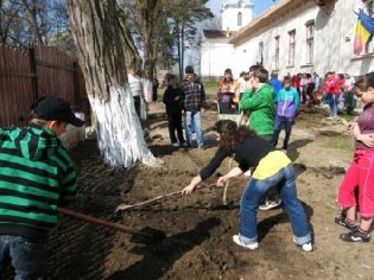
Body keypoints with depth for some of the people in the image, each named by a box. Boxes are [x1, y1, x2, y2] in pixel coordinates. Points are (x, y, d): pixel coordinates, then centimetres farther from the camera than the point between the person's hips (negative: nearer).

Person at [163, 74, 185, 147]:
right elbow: (164, 100, -12)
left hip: (178, 111, 4)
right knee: (172, 127, 5)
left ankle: (181, 141, 20)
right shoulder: (168, 90, -8)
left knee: (179, 126, 11)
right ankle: (174, 141, 16)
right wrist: (174, 99, -17)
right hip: (171, 111, -4)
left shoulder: (178, 89, 5)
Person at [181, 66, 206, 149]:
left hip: (197, 109, 1)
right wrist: (182, 108, -5)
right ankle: (189, 144, 17)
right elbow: (181, 97, 0)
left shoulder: (199, 83, 3)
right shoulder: (183, 84, -2)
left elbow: (203, 95, 9)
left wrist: (202, 106, 4)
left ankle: (200, 144, 14)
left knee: (198, 127, 3)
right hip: (187, 109, -1)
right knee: (188, 127, 6)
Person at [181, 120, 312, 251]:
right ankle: (305, 240, 39)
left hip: (267, 170, -7)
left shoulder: (228, 145, 9)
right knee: (291, 202, 23)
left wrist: (193, 184, 26)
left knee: (248, 204, 16)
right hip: (285, 164, 8)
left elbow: (210, 168, 16)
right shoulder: (246, 139, 28)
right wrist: (226, 177, 36)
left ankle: (249, 240, 32)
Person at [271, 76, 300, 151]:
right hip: (280, 115, 1)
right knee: (276, 130, -7)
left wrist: (293, 114, 2)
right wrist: (277, 111, 8)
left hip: (289, 116, -1)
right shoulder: (281, 92, 1)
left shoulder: (294, 92, -5)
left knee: (287, 132, 9)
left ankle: (285, 147, 24)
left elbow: (296, 103, 2)